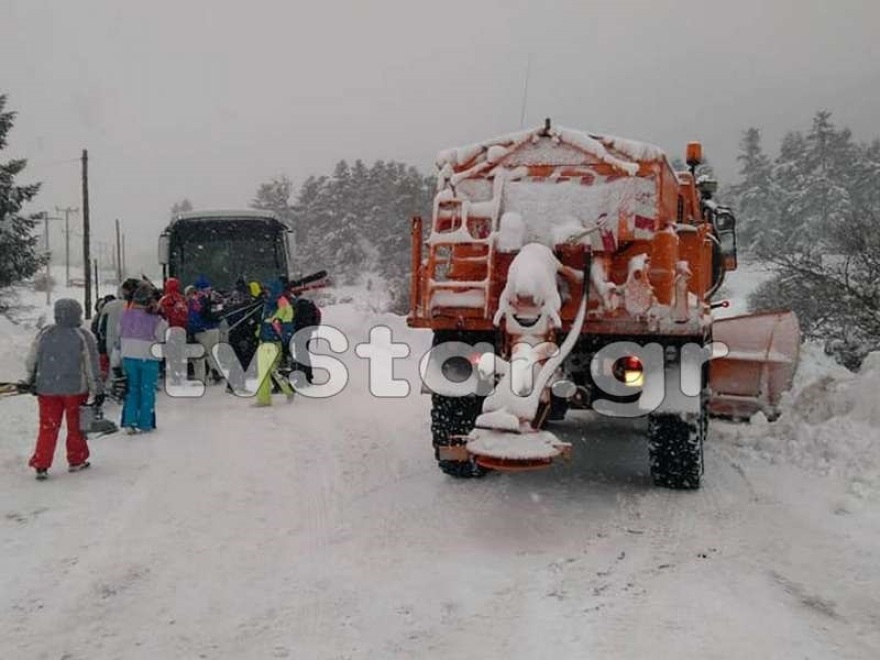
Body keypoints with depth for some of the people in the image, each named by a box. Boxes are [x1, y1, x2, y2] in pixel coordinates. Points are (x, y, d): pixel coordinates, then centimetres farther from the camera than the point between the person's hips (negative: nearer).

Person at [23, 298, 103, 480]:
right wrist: (98, 390, 0)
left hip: (46, 388, 3)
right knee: (76, 425, 13)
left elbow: (31, 361, 6)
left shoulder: (45, 334, -2)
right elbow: (92, 368, -8)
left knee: (48, 427, 8)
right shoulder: (84, 336, -11)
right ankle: (76, 460, 23)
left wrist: (31, 381, 22)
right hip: (75, 389, -2)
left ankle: (41, 465, 5)